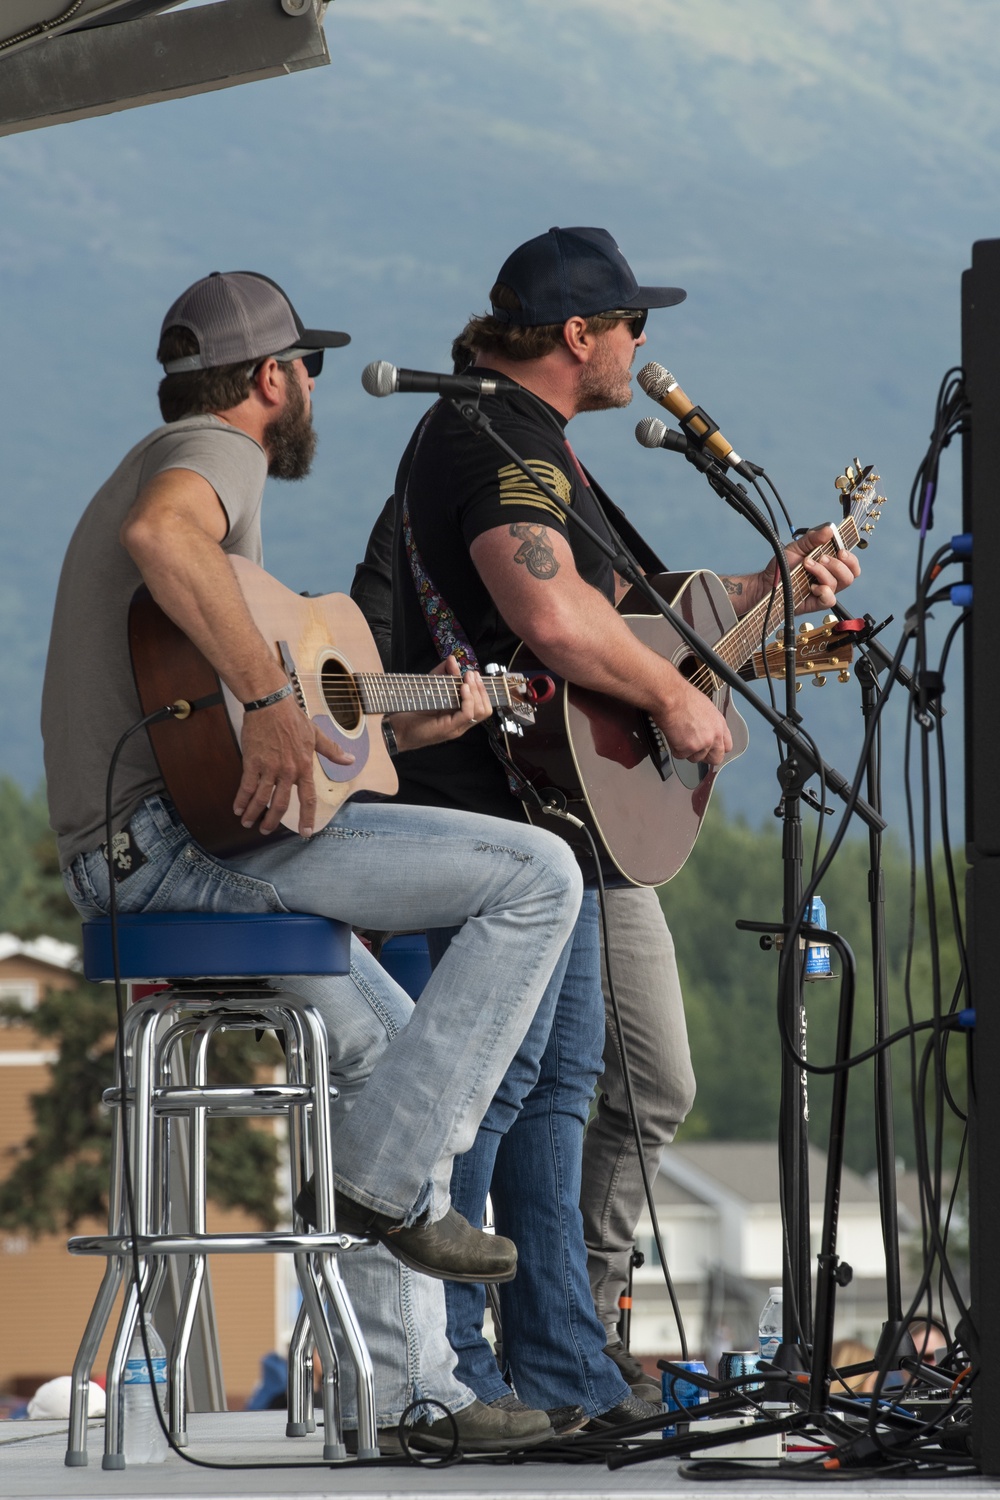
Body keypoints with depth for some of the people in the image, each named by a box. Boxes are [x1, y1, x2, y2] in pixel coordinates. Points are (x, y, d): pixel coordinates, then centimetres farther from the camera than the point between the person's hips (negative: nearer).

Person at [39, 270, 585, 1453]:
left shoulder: (169, 461, 28)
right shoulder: (215, 451, -4)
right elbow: (161, 536, -32)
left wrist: (416, 726, 25)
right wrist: (270, 698, -33)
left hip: (121, 857, 11)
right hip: (184, 829, -11)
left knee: (390, 1047, 22)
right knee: (537, 877, -15)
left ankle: (392, 1387, 18)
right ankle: (384, 1176, -12)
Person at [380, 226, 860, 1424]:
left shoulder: (534, 443, 21)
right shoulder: (496, 437, -15)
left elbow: (616, 612, 28)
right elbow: (554, 618, -30)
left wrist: (768, 590, 22)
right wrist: (677, 700, -18)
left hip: (550, 799, 11)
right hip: (489, 804, -11)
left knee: (562, 1075, 11)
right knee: (496, 1070, -11)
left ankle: (563, 1370, 15)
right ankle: (441, 1367, -9)